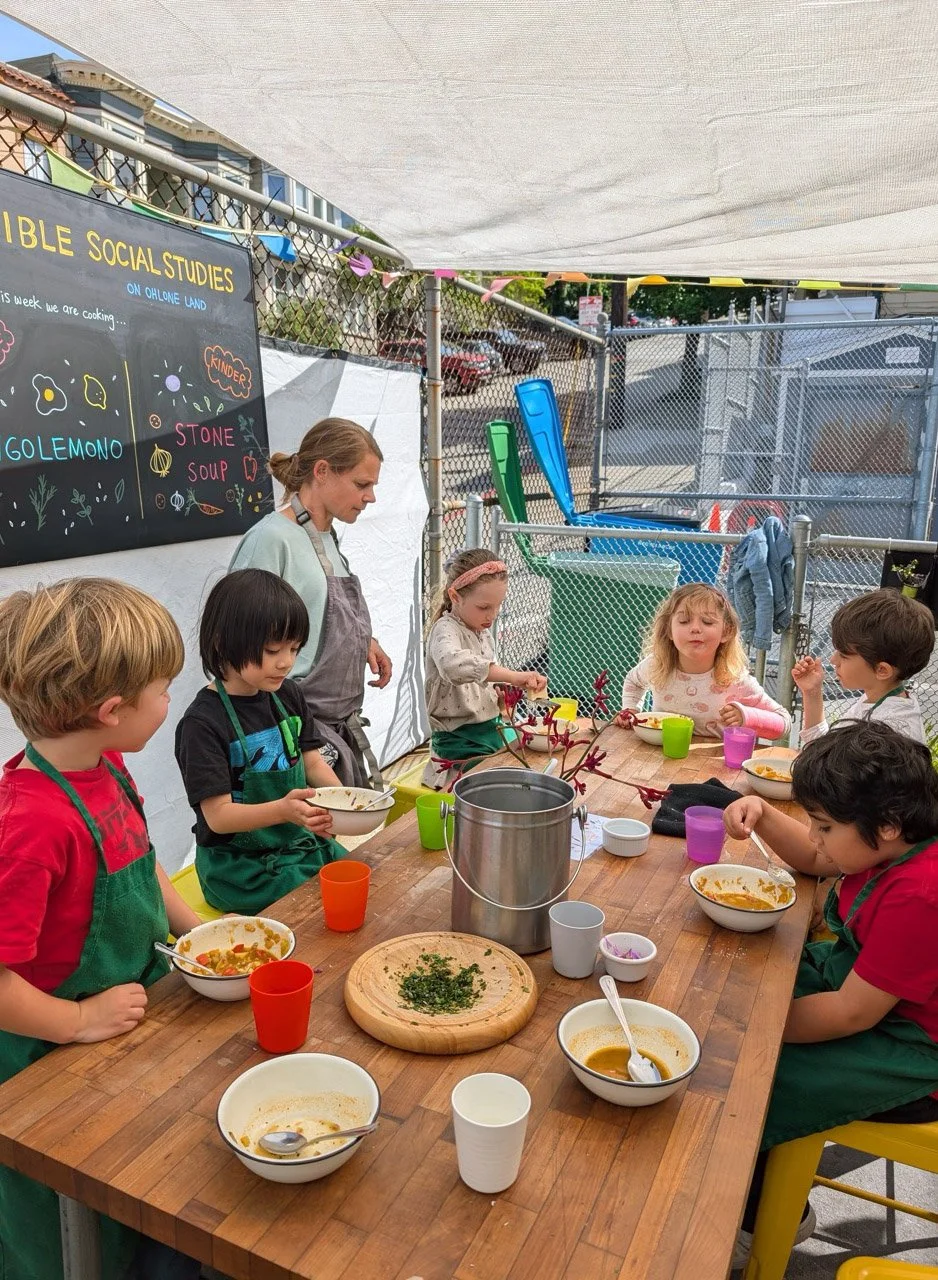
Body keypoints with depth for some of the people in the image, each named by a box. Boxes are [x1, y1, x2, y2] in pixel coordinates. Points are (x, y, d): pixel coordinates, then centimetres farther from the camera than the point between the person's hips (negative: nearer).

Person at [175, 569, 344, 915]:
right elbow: (218, 815, -18)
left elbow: (313, 762, 8)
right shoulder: (203, 721, -17)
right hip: (240, 867, -6)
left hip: (301, 844, 7)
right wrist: (282, 810, -36)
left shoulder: (288, 696, 4)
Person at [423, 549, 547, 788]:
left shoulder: (483, 632, 9)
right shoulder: (446, 630, -18)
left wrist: (500, 693, 3)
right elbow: (453, 664, -43)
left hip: (493, 730, 9)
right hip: (462, 742, -8)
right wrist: (512, 676, -47)